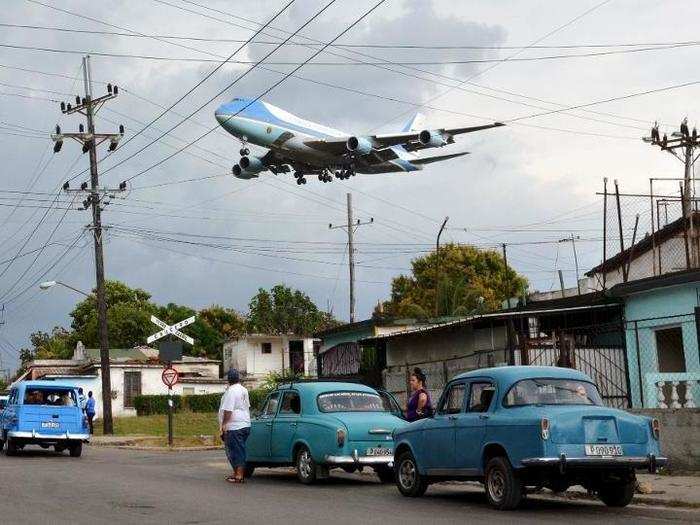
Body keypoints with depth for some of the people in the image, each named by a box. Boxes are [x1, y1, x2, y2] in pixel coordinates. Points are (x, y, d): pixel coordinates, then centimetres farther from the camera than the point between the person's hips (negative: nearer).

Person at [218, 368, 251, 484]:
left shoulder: (231, 391, -15)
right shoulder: (244, 390, 13)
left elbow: (228, 410, -20)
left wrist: (223, 424, -15)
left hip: (234, 426, -9)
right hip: (245, 424, 9)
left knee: (236, 450, -6)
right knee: (239, 450, 16)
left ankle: (239, 476, -5)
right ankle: (237, 472, 23)